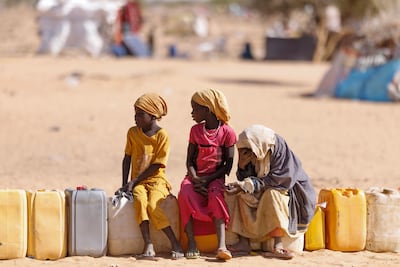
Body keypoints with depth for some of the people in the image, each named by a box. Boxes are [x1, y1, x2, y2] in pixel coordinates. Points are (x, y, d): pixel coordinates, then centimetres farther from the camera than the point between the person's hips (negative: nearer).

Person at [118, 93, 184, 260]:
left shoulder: (162, 136, -6)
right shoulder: (133, 133, 7)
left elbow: (156, 166, -10)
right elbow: (127, 159, 10)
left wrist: (133, 182, -15)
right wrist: (124, 184, 1)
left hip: (156, 179, -3)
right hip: (137, 182, 3)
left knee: (153, 205, -31)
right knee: (140, 200, -31)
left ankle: (175, 244, -23)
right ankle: (148, 245, -38)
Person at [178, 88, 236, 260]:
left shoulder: (227, 132, -3)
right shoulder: (195, 130, 8)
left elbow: (228, 165, -5)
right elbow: (190, 160, 6)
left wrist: (208, 179, -16)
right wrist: (195, 179, -14)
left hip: (215, 177, -3)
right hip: (196, 176, 3)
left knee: (216, 195, -36)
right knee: (185, 194, -31)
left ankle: (221, 245, -45)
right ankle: (191, 243, -32)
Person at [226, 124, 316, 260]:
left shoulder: (279, 148, -23)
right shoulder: (253, 153, -7)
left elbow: (275, 180, -27)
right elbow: (244, 179, -4)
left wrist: (245, 185, -30)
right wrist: (242, 165, -24)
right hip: (265, 192, 6)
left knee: (271, 194, -34)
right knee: (242, 195, -17)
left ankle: (278, 245, -40)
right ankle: (244, 242, -24)